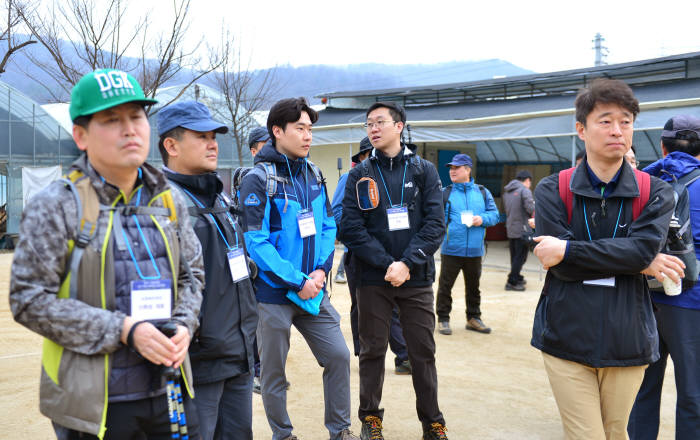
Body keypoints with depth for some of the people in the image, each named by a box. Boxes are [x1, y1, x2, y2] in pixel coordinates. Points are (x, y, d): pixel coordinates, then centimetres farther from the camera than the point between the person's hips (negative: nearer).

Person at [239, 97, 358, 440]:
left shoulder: (313, 175, 7)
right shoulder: (258, 179, -12)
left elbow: (328, 228, 10)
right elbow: (256, 241, -18)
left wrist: (321, 270, -6)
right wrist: (297, 281, -18)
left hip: (313, 290, 5)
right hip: (273, 292, -5)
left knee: (338, 356, 7)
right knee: (273, 370, 9)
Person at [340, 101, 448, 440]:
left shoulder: (424, 170, 4)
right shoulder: (359, 175, 4)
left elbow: (435, 223, -4)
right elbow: (351, 228, -5)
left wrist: (408, 264, -16)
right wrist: (387, 263, -15)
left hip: (417, 278, 0)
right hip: (373, 279, 0)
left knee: (423, 351, 7)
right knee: (372, 351, 9)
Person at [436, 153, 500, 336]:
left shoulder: (482, 192, 8)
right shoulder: (445, 193, 2)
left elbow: (495, 214, 8)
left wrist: (482, 219, -10)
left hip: (474, 251, 2)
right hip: (450, 250, -2)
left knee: (473, 286, 14)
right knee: (445, 285, 2)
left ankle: (473, 318, 29)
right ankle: (443, 319, 15)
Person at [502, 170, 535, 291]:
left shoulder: (507, 191, 13)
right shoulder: (525, 191, -10)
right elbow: (531, 209, -17)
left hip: (510, 229, 7)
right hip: (522, 229, -7)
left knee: (514, 256, 16)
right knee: (520, 257, -2)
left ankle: (517, 278, 28)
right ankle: (512, 282, -3)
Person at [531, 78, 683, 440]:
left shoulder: (655, 193, 3)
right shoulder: (552, 190, -1)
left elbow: (643, 247, -15)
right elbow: (562, 266, -12)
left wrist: (569, 249, -18)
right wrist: (641, 263, -10)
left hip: (627, 342, 2)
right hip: (567, 339, -1)